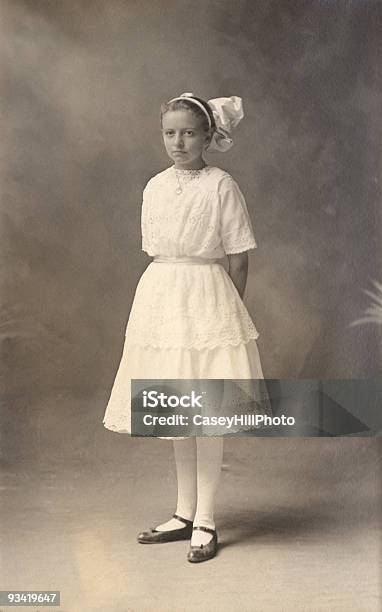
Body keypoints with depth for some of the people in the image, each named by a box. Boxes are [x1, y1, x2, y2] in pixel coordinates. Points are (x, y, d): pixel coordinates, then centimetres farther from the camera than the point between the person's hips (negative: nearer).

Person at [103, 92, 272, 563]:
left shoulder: (221, 185, -8)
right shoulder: (155, 187, 7)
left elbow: (238, 259, -6)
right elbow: (154, 252, 13)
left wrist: (228, 310, -4)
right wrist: (165, 299, 9)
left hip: (206, 299, -5)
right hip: (159, 296, 6)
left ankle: (205, 522, 13)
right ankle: (185, 514, 26)